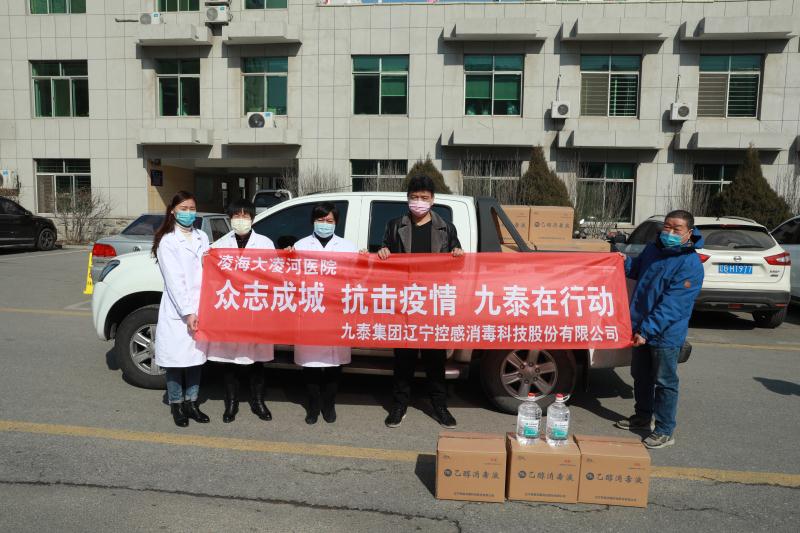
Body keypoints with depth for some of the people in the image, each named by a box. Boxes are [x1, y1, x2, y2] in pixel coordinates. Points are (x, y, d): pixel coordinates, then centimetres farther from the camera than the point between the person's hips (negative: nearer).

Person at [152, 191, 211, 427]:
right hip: (177, 312, -5)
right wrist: (187, 313, -16)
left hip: (200, 309, 5)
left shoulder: (202, 237, 11)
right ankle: (176, 406, 17)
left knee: (196, 357, 11)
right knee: (176, 359, 3)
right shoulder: (167, 242, -5)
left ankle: (191, 403, 22)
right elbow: (174, 280, -11)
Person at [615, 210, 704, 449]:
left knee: (665, 383, 5)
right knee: (640, 376, 20)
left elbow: (672, 305, -25)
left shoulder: (690, 264, -20)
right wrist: (625, 263, 2)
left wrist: (647, 330, -28)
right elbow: (638, 271, 24)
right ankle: (642, 416, 39)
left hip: (666, 335, -7)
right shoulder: (653, 249, 3)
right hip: (641, 329, 8)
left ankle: (665, 431, 18)